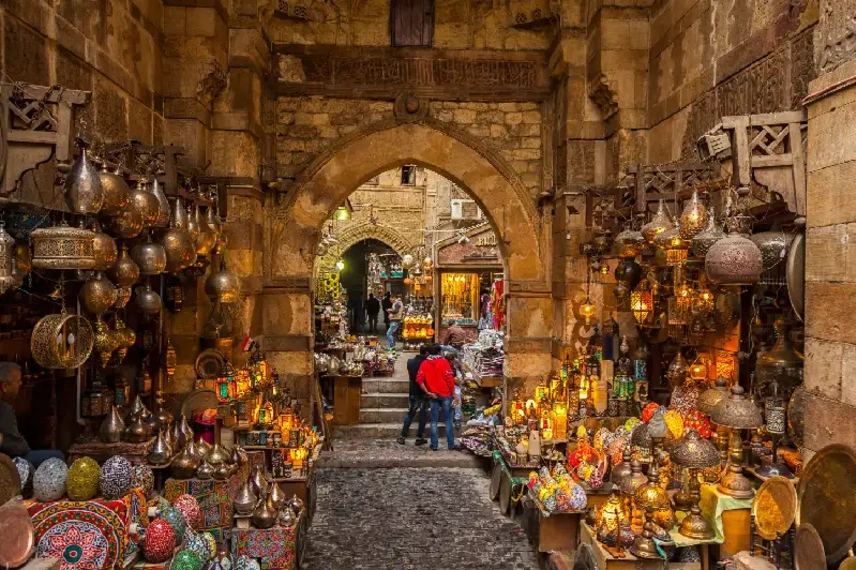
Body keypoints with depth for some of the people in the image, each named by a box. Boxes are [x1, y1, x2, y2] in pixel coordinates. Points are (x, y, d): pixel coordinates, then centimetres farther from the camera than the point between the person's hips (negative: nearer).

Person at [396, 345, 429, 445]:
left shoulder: (410, 362, -2)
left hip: (413, 392, 4)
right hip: (424, 392, -4)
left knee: (410, 413, 13)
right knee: (423, 414, 8)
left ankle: (402, 436, 11)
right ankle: (419, 438, 9)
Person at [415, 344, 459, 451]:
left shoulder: (424, 364, 4)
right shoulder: (443, 362, -5)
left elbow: (419, 379, -4)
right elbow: (449, 378, -10)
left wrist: (428, 392, -1)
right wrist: (453, 393, -3)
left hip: (433, 395, 3)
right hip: (445, 394, -3)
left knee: (434, 421, 7)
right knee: (448, 420, 3)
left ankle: (434, 445, 8)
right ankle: (451, 445, 4)